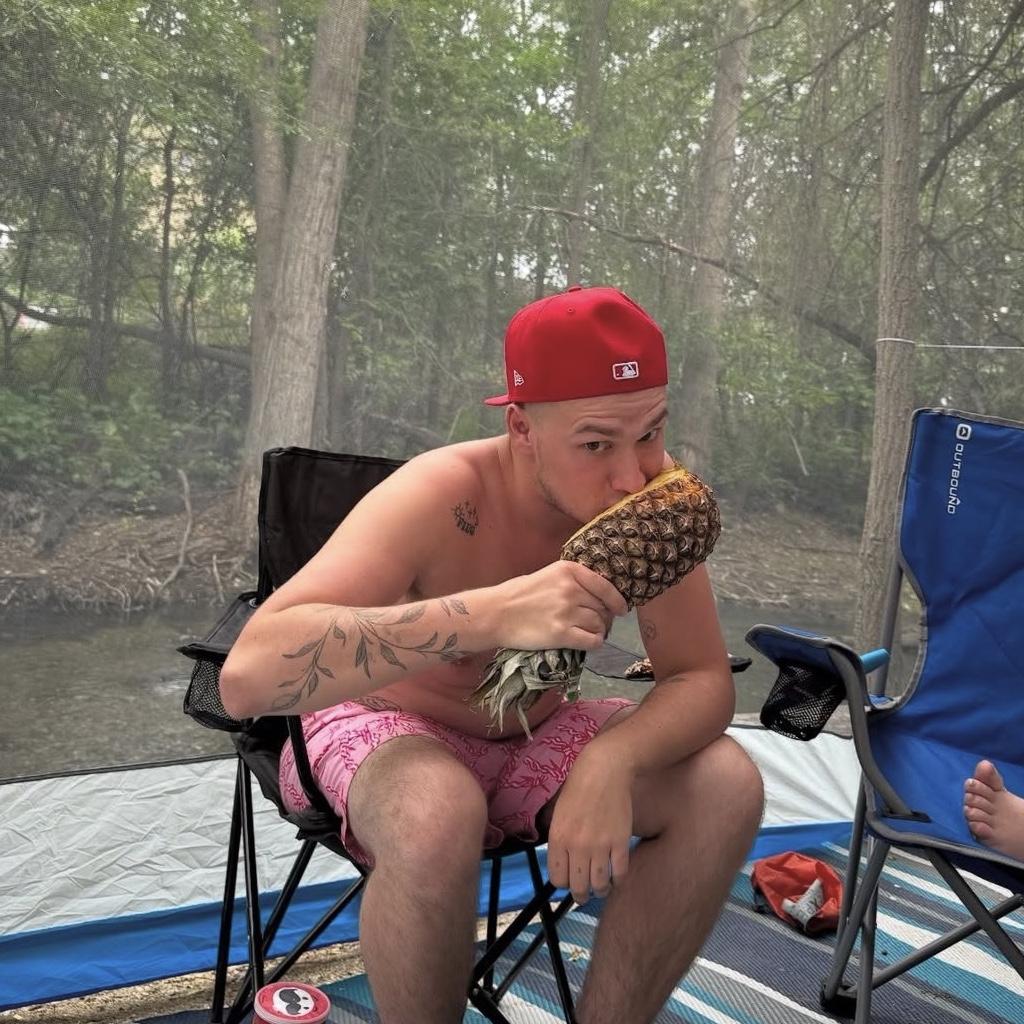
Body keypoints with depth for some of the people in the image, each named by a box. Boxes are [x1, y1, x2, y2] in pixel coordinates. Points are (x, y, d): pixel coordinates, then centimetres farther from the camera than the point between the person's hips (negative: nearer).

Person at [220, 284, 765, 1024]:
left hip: (531, 739, 5)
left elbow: (703, 680, -14)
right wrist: (495, 611, -52)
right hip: (384, 730, -4)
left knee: (727, 787, -17)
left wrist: (611, 760, -37)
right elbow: (248, 676, -43)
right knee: (437, 818, -38)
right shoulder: (440, 499, -31)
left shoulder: (654, 490, -17)